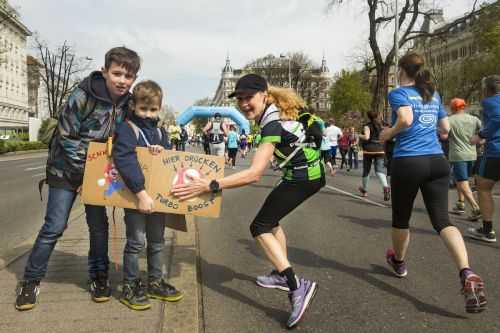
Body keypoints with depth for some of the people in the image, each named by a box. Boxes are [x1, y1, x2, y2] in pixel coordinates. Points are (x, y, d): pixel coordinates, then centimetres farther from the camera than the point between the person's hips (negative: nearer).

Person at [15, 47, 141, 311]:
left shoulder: (126, 103, -8)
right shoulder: (82, 96, -23)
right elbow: (65, 137, -18)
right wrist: (83, 172, -17)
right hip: (67, 169, -4)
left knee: (99, 225, 7)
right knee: (54, 226, -2)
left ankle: (98, 276, 23)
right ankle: (31, 281, 16)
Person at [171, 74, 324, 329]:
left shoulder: (273, 124, -28)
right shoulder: (276, 109, -2)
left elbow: (254, 173, -37)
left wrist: (210, 186, -40)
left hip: (303, 178, -9)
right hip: (310, 171, 9)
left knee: (260, 227, -7)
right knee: (270, 220, 19)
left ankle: (296, 287, -17)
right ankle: (282, 275, 28)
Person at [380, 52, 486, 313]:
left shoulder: (399, 93, -1)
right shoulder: (434, 94, 17)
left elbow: (405, 119, -21)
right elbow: (445, 128, 22)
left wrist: (389, 133, -4)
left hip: (408, 161, -5)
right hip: (437, 161, 5)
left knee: (401, 218, 16)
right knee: (442, 220, -1)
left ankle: (399, 263, 37)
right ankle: (468, 274, -23)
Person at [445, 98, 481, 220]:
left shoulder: (450, 120, -7)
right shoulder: (474, 119, 6)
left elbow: (444, 136, -15)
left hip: (458, 156, -6)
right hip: (471, 155, 6)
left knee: (463, 184, -6)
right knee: (461, 180, 22)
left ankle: (476, 208, -17)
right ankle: (460, 204, 27)